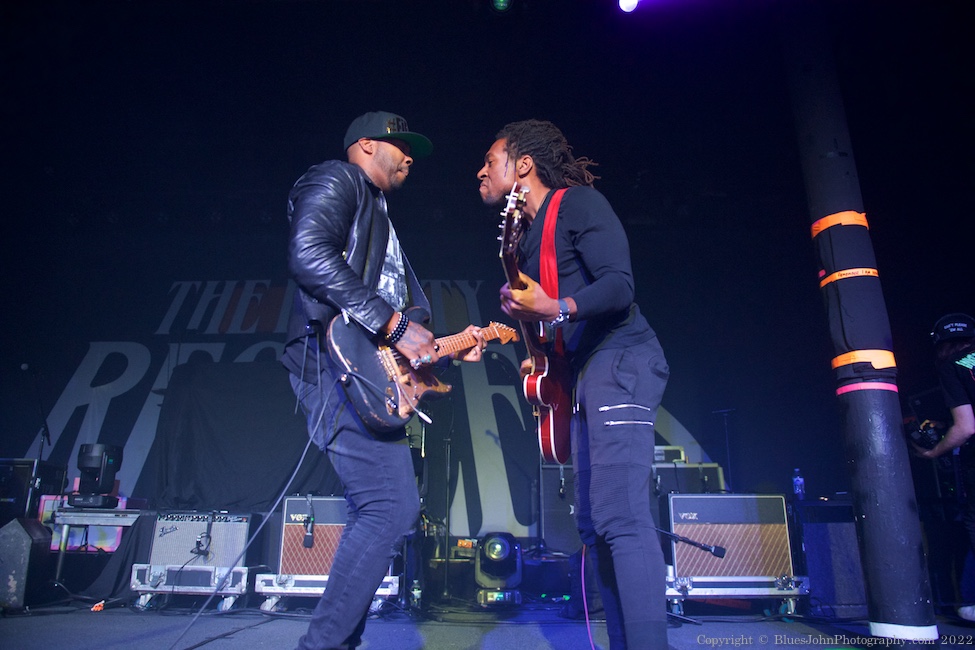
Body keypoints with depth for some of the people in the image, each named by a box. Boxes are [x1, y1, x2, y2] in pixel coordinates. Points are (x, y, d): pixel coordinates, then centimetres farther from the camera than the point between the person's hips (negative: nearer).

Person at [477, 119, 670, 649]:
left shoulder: (579, 203, -4)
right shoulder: (527, 237, 22)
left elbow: (619, 285, -16)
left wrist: (554, 310, -30)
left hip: (621, 363, -9)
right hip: (584, 374, 10)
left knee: (620, 515, -18)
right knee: (593, 522, 8)